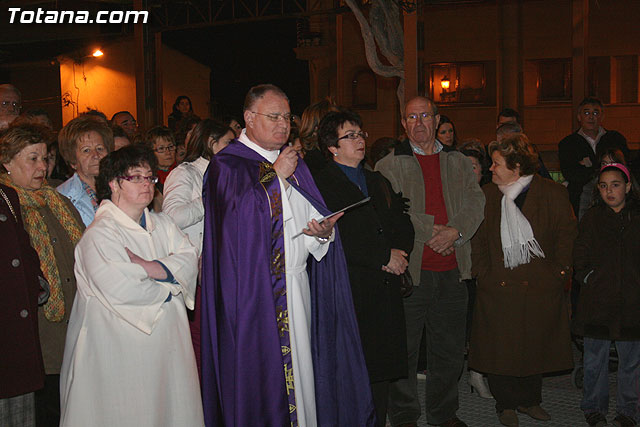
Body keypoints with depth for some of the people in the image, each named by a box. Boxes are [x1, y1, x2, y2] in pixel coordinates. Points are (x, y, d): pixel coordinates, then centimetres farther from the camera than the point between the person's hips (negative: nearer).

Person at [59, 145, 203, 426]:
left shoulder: (162, 225, 12)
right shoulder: (100, 233, -11)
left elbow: (190, 259, -2)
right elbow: (119, 290, -22)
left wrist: (151, 267, -19)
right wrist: (169, 287, -8)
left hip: (166, 341, 6)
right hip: (122, 347, -6)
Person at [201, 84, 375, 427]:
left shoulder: (294, 163, 15)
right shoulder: (226, 165, -4)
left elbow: (314, 216, 15)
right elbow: (242, 215, -20)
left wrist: (323, 232, -7)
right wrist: (275, 175, -11)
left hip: (299, 285, 6)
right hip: (256, 292, -6)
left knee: (300, 367, 10)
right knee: (263, 372, 0)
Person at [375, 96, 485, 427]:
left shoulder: (459, 163, 14)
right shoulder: (389, 166, 4)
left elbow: (475, 202, 4)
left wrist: (455, 231, -13)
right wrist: (432, 230, -14)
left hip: (452, 269, 3)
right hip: (410, 269, -3)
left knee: (449, 348, 12)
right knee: (405, 347, 3)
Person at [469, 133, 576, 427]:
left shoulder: (553, 193, -1)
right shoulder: (486, 195, 5)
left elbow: (567, 235, 3)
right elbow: (479, 239, 9)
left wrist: (559, 271, -3)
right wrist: (483, 273, 1)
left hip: (540, 288, 0)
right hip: (499, 287, 1)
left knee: (535, 346, 11)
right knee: (500, 348, 4)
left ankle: (530, 400, 30)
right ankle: (506, 403, 21)